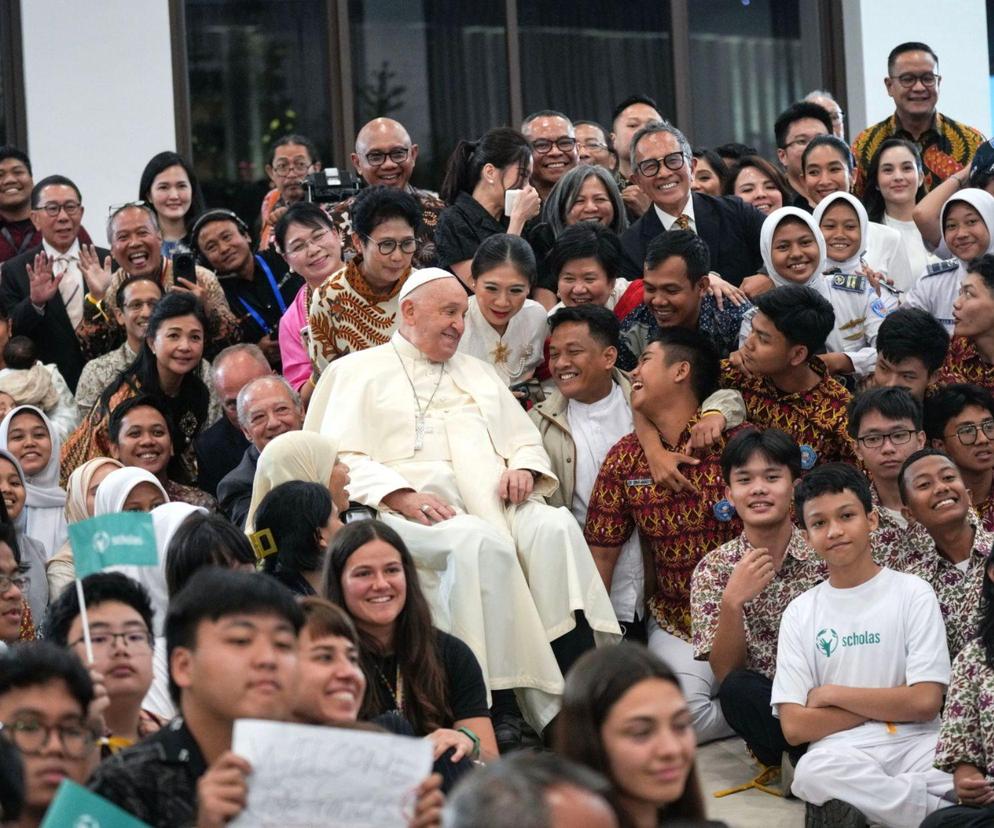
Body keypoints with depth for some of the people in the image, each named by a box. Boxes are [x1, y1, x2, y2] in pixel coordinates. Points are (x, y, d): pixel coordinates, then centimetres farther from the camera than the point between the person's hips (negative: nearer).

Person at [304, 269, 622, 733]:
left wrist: (524, 468, 4)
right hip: (414, 515, -4)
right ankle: (541, 705, -38)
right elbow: (343, 460, 3)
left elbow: (527, 442, 30)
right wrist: (402, 497, -15)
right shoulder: (358, 371, 17)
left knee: (556, 528, -30)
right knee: (480, 543, -38)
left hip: (497, 502, 4)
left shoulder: (478, 373, 33)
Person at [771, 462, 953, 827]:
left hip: (915, 744, -2)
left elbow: (925, 702, -4)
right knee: (814, 771, -36)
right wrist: (889, 705, -3)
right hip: (842, 752, 2)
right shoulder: (800, 612, 10)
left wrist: (831, 694, -1)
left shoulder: (913, 593, 6)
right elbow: (794, 727, 1)